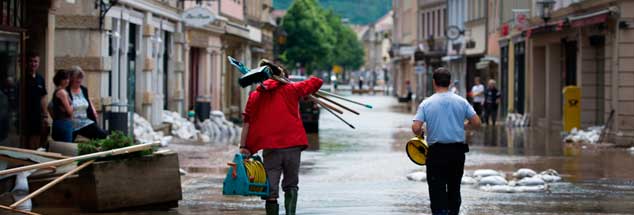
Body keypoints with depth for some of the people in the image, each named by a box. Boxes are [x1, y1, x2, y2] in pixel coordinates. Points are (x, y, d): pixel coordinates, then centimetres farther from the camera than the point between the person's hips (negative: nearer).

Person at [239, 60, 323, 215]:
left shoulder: (255, 96, 11)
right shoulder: (291, 89, 8)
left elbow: (247, 122, 4)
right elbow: (317, 82, 11)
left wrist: (243, 147, 1)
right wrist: (309, 93, 31)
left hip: (270, 147, 0)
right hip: (292, 144, 0)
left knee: (271, 189, 5)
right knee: (291, 185, 13)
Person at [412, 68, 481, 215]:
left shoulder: (426, 104, -6)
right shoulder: (461, 102, 0)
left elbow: (416, 127, -14)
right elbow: (476, 122, 0)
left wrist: (420, 134, 8)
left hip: (436, 152, -3)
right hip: (458, 151, 3)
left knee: (437, 191, -1)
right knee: (454, 189, 17)